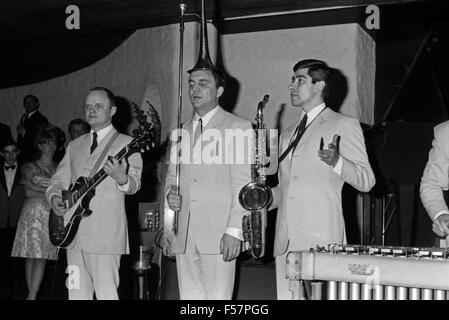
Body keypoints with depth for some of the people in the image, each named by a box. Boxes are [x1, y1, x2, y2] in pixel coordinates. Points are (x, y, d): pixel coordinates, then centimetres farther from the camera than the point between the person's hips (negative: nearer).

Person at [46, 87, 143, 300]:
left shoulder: (126, 143, 1)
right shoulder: (74, 146, 20)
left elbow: (134, 184, -9)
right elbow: (59, 179, 21)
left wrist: (122, 179, -32)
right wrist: (54, 196, -1)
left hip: (106, 234, -6)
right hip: (74, 233, 6)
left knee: (106, 294, -7)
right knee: (77, 294, 10)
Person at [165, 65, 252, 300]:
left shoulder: (238, 127, 1)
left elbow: (242, 184, -5)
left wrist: (234, 230, -13)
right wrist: (170, 194, 3)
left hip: (218, 234, -5)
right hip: (184, 235, 6)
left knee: (217, 296, -7)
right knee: (189, 297, 7)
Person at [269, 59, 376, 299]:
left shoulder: (344, 125, 5)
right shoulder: (287, 135, 24)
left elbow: (366, 181, 0)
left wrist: (337, 162, -18)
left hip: (321, 239, -6)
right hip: (286, 240, 6)